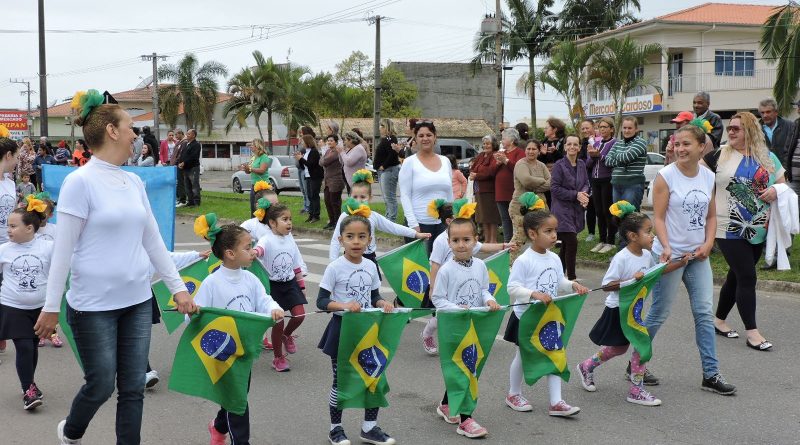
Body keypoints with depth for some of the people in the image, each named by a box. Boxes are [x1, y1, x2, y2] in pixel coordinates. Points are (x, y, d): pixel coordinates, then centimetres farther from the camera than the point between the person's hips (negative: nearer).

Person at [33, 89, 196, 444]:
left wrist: (178, 288, 11)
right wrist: (51, 306, -9)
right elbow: (63, 249, -11)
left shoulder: (134, 182, 8)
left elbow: (153, 241, 13)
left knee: (133, 388, 8)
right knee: (102, 386, 6)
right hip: (94, 305, -6)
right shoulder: (80, 181, -12)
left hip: (137, 301, 6)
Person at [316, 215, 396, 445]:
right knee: (341, 381, 6)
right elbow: (321, 301, -13)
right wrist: (344, 305, -29)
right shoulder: (335, 268, -12)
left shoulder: (371, 266, 2)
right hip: (342, 329, -4)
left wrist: (383, 303, -11)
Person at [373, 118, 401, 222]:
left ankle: (392, 220, -6)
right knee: (386, 197, 15)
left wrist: (383, 166, -20)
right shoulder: (384, 139, 17)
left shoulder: (390, 139, -15)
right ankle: (388, 217, 22)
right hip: (383, 171, 11)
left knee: (389, 197, -9)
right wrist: (377, 164, 11)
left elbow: (393, 154, -25)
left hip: (389, 170, -11)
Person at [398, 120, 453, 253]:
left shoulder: (445, 161, 10)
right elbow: (405, 196, -6)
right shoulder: (409, 162, -2)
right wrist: (413, 224, -14)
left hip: (443, 222, 4)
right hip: (420, 223, -4)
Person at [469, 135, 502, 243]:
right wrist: (472, 174, -9)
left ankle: (493, 240, 2)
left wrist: (477, 176, -12)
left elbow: (491, 171, -20)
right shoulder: (480, 155, 17)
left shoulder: (495, 156, -9)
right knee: (483, 216, 11)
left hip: (490, 190, -8)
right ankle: (486, 239, 19)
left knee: (491, 216, -3)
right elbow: (473, 168, 14)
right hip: (479, 190, 8)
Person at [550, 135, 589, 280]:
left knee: (566, 245, 13)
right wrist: (576, 195, -16)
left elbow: (586, 182, 16)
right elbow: (554, 188, -13)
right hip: (563, 209, -6)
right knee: (572, 243, -12)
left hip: (577, 210, 6)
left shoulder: (581, 164, 8)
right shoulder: (559, 165, -10)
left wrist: (584, 193, -7)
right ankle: (571, 277, -4)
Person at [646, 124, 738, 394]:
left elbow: (711, 216, 11)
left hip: (698, 255, 5)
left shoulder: (709, 177, 4)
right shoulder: (666, 176, -11)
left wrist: (708, 243, -4)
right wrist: (666, 247, -23)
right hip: (670, 255, -5)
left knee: (704, 313, 5)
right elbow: (658, 217, -12)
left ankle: (710, 374, 12)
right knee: (659, 314, 3)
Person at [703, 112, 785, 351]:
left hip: (758, 230, 4)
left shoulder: (767, 157, 5)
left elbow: (783, 183, 12)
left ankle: (719, 319, 31)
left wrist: (776, 190, -8)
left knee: (737, 275, 15)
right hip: (729, 229, -4)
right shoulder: (720, 155, -3)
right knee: (747, 277, -7)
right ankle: (751, 331, 1)